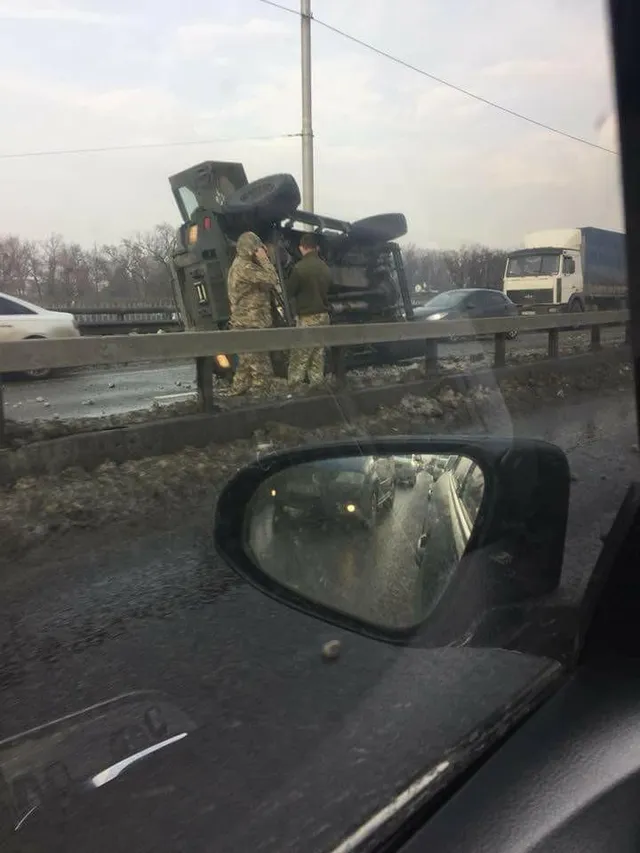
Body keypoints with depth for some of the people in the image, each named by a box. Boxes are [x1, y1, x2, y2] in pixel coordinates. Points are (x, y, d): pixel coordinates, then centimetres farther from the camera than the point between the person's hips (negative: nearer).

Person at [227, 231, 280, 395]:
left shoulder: (240, 265, 18)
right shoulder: (244, 267, -16)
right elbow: (271, 279, -21)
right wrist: (264, 259, -11)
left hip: (247, 324, 11)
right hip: (251, 325, -11)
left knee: (247, 364, 17)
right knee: (262, 371, -10)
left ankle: (239, 394, 23)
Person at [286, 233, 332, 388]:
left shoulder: (300, 267, -14)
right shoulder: (325, 268, 7)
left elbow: (289, 292, -4)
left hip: (307, 317, -7)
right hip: (323, 315, 7)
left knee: (299, 357, -4)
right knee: (318, 355, 11)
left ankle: (294, 387, -4)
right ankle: (317, 385, 15)